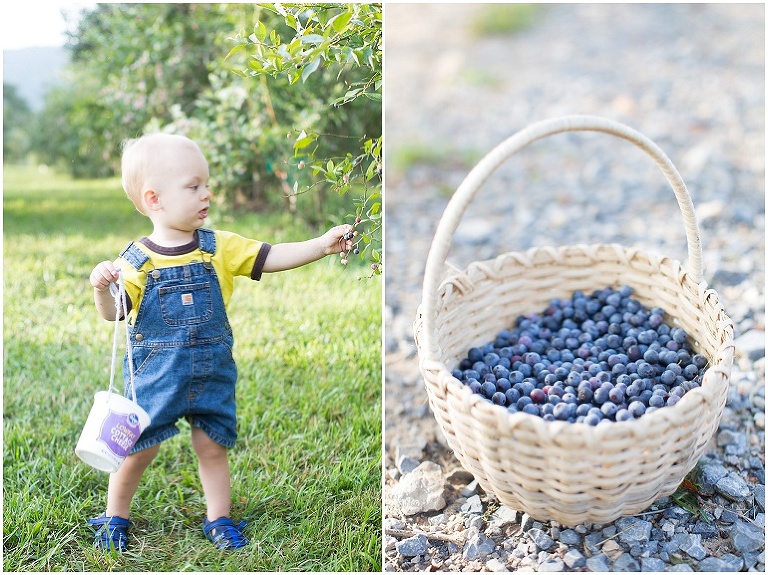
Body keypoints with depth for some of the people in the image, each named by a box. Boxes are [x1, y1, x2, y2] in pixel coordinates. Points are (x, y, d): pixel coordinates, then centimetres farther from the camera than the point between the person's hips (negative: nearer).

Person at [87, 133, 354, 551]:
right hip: (154, 372, -2)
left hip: (211, 371, 2)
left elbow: (271, 258, -8)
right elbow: (113, 313, -11)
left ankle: (218, 519, 28)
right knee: (137, 449, 7)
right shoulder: (136, 260, -10)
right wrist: (102, 288, -32)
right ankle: (115, 517, 31)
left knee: (212, 447, 9)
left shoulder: (219, 248, -4)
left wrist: (322, 245, -18)